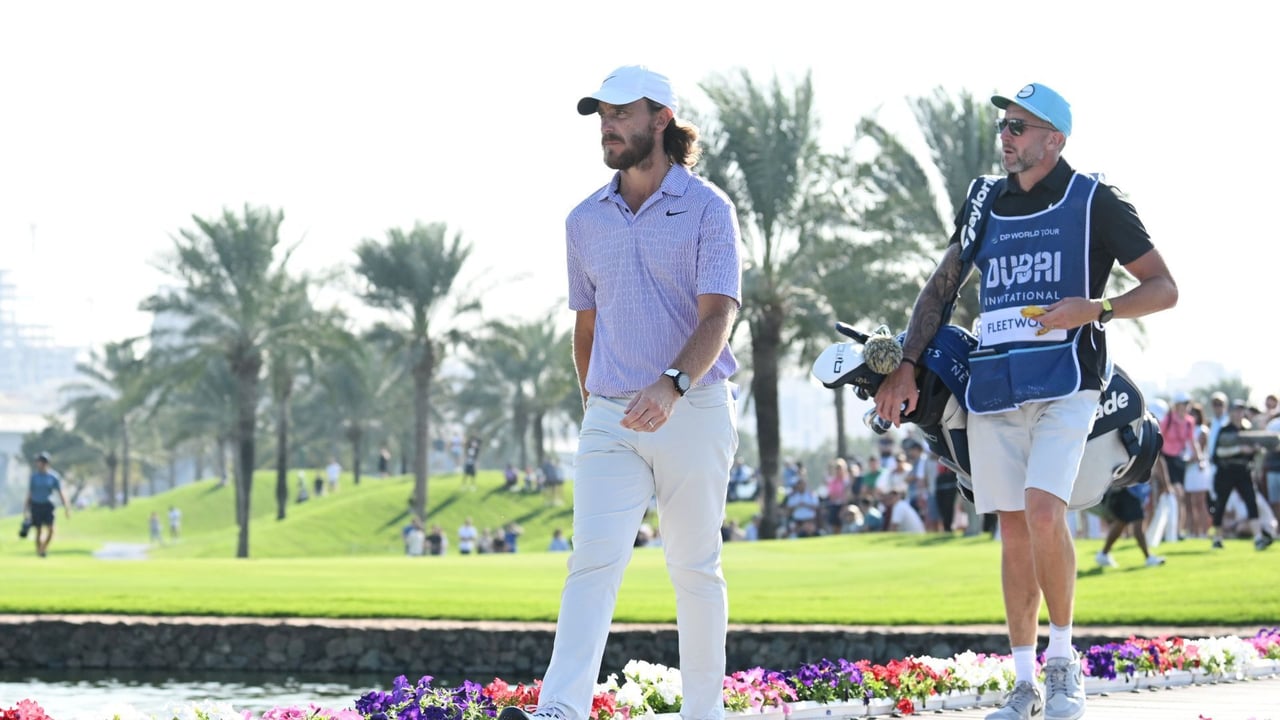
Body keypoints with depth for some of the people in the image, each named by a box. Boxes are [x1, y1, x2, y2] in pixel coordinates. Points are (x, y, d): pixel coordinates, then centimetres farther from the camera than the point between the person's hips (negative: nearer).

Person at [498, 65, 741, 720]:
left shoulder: (708, 209, -5)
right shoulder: (585, 220, 11)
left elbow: (717, 316, -16)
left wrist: (673, 385, -32)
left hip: (693, 413, -3)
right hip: (610, 421, 3)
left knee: (695, 569, 6)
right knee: (593, 561, -13)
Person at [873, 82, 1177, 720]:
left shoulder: (1094, 202, 0)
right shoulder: (985, 201, 15)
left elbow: (1164, 288, 0)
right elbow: (942, 286, 21)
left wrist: (1097, 309, -17)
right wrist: (906, 367, 12)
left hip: (1064, 380, -5)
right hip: (991, 385, 5)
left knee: (1043, 510, -21)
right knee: (1014, 530, 5)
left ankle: (1063, 660, -4)